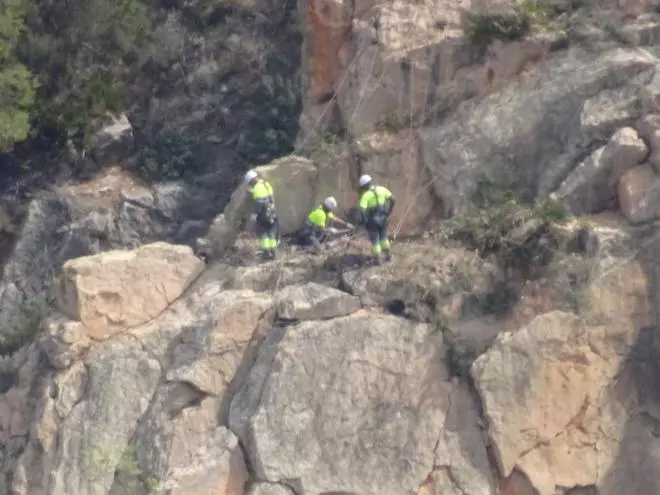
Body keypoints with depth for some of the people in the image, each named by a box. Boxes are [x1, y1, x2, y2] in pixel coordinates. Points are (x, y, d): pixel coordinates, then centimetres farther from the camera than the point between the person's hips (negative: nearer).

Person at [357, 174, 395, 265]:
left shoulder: (365, 195, -15)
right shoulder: (382, 189, -2)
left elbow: (362, 210, -24)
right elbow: (392, 199, -3)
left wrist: (365, 221, -11)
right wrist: (389, 211, 6)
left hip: (373, 220, -4)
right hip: (383, 218, 4)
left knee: (375, 239, 10)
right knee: (383, 236, 25)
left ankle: (378, 259, 14)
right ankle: (387, 254, 28)